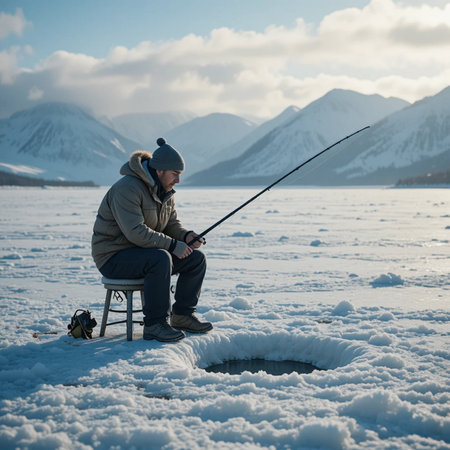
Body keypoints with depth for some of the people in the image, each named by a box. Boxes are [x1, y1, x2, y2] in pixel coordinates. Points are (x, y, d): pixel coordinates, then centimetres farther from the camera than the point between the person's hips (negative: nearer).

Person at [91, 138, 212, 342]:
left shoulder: (164, 190, 8)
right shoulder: (127, 188, -23)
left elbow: (172, 224, 14)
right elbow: (136, 232, -30)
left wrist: (186, 236, -9)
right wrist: (173, 245, -26)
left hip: (144, 253, 9)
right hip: (114, 257, -9)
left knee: (196, 259, -2)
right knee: (160, 259, -36)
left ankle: (182, 316, 9)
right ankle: (154, 324, -26)